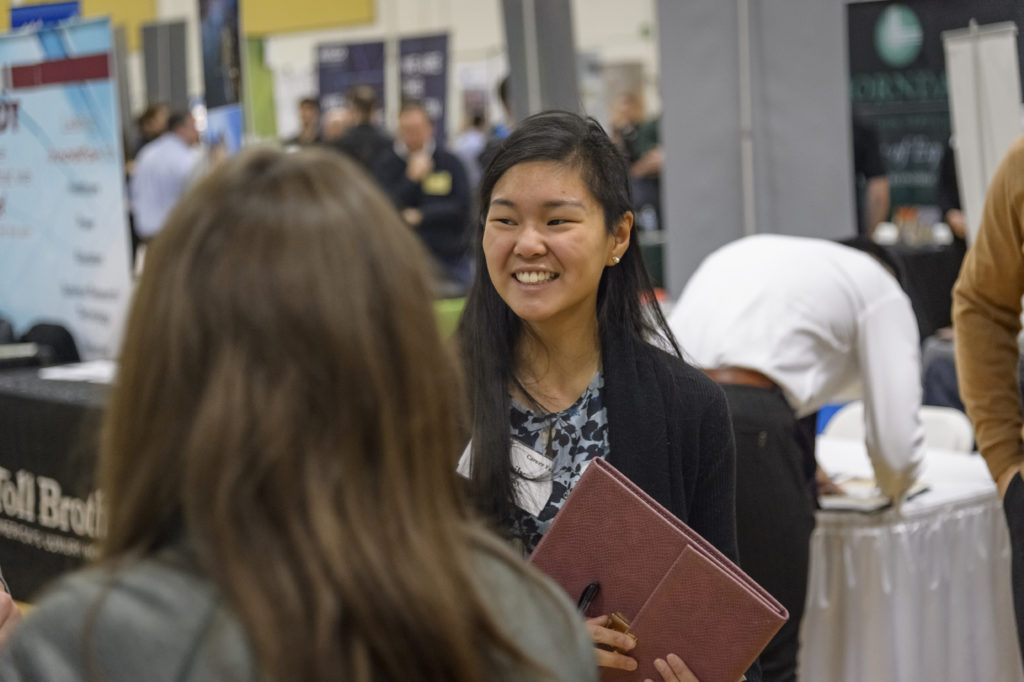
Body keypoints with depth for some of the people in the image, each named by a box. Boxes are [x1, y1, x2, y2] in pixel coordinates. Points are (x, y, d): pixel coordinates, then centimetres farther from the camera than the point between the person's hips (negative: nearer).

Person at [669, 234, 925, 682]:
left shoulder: (743, 252, 33)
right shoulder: (880, 288, 16)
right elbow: (897, 446, 8)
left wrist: (806, 476, 45)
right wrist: (891, 489, 32)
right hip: (746, 430, -6)